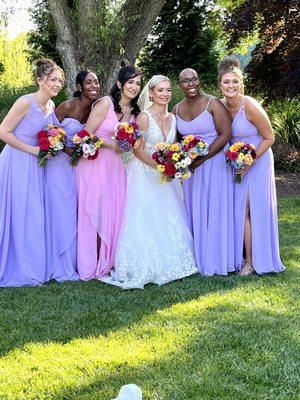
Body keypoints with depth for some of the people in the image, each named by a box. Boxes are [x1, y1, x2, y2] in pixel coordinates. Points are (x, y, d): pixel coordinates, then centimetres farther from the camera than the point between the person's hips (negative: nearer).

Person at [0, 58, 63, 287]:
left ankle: (31, 268, 24)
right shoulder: (26, 102, -17)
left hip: (35, 166, 8)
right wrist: (32, 150, -16)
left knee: (33, 217, 12)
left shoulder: (51, 106, 7)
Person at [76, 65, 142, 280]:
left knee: (114, 214, 4)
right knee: (95, 213, -4)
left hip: (115, 166, 7)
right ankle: (93, 267, 6)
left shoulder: (134, 112, 11)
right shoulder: (106, 103, -10)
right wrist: (111, 145, -16)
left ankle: (108, 262, 16)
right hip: (95, 163, -6)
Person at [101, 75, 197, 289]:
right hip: (144, 174, -6)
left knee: (169, 220, 8)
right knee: (146, 221, -7)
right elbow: (138, 150, -14)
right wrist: (158, 166, -23)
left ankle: (169, 264, 19)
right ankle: (145, 268, 1)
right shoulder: (144, 117, -11)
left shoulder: (173, 119, 8)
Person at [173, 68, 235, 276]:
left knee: (214, 210, 0)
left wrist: (202, 158, -18)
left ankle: (216, 260, 12)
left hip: (214, 163, -5)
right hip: (190, 166, 5)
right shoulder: (177, 109, 8)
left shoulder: (213, 104, -9)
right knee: (194, 211, 9)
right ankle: (198, 258, 20)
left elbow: (225, 134, -15)